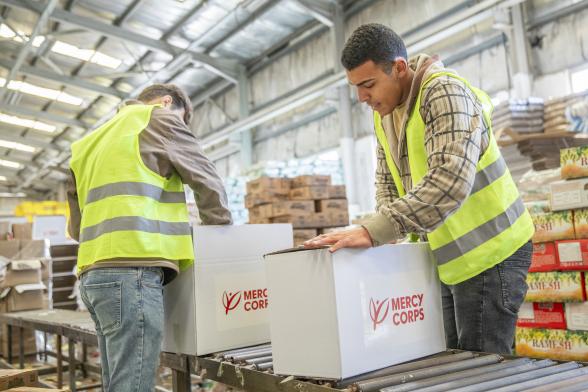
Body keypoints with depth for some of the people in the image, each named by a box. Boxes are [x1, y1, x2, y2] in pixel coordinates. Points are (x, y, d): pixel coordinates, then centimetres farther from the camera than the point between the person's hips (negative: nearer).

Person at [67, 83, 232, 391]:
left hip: (94, 273, 8)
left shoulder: (91, 142, 28)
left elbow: (76, 226, 27)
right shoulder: (158, 118, 8)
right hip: (131, 270, -8)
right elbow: (208, 182, 7)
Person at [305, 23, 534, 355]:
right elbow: (388, 181, 11)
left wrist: (374, 233, -39)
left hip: (489, 254, -8)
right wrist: (388, 235, -7)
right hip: (451, 256, 8)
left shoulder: (445, 93, -21)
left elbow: (450, 181, -35)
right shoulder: (384, 111, 6)